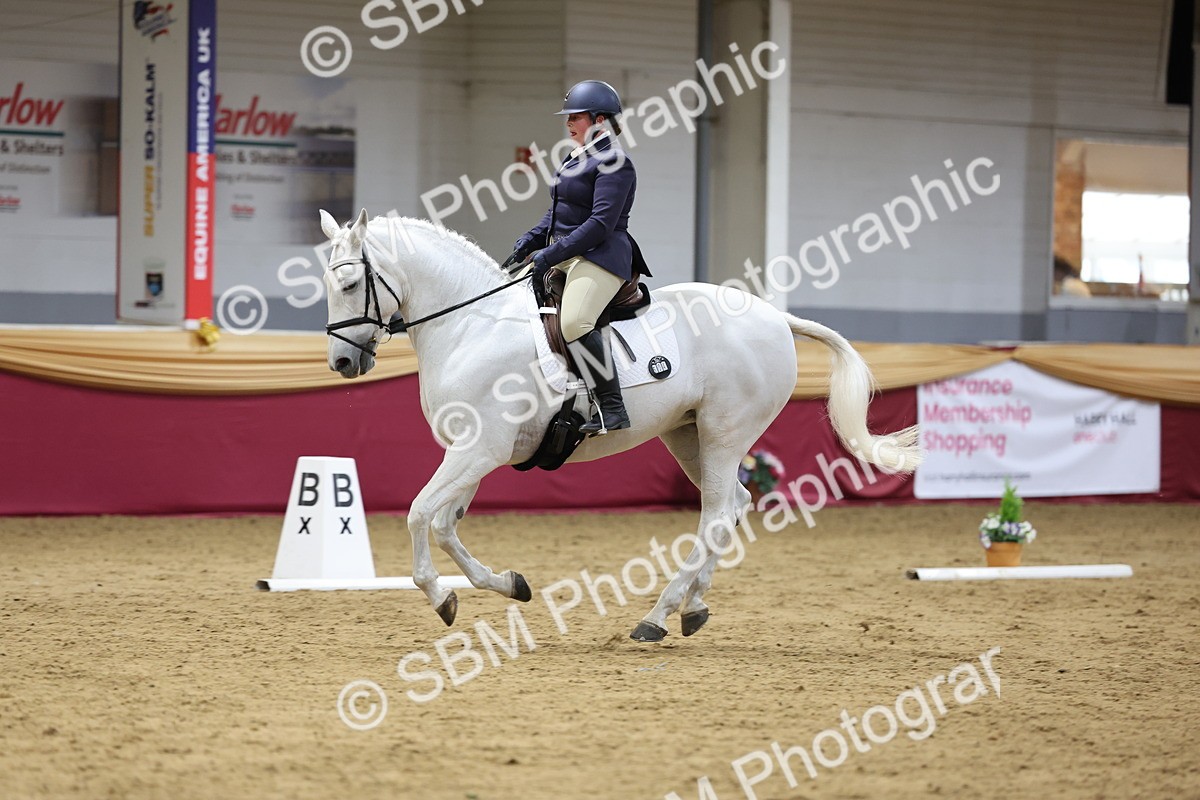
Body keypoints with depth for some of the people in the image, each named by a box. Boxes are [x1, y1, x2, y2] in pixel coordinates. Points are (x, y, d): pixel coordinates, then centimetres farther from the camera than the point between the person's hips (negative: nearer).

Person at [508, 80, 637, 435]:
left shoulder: (614, 164, -12)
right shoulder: (575, 160, 18)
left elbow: (600, 223, -20)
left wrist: (552, 254, -22)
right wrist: (532, 240, 6)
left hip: (599, 256, -11)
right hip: (563, 256, 11)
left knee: (574, 321, -33)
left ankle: (612, 410, -31)